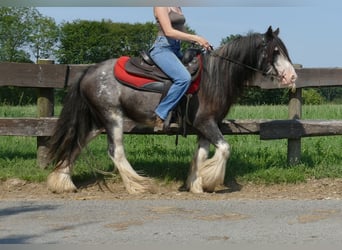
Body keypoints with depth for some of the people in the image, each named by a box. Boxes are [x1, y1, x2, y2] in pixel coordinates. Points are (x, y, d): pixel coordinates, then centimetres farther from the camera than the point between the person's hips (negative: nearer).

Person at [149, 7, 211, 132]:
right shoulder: (160, 6, -8)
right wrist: (196, 38, -18)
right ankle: (160, 115, -22)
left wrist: (199, 41, 2)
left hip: (176, 49, 10)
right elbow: (169, 31, -17)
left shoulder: (177, 7, 18)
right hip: (163, 48, -10)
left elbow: (182, 31, 20)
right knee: (184, 78, -29)